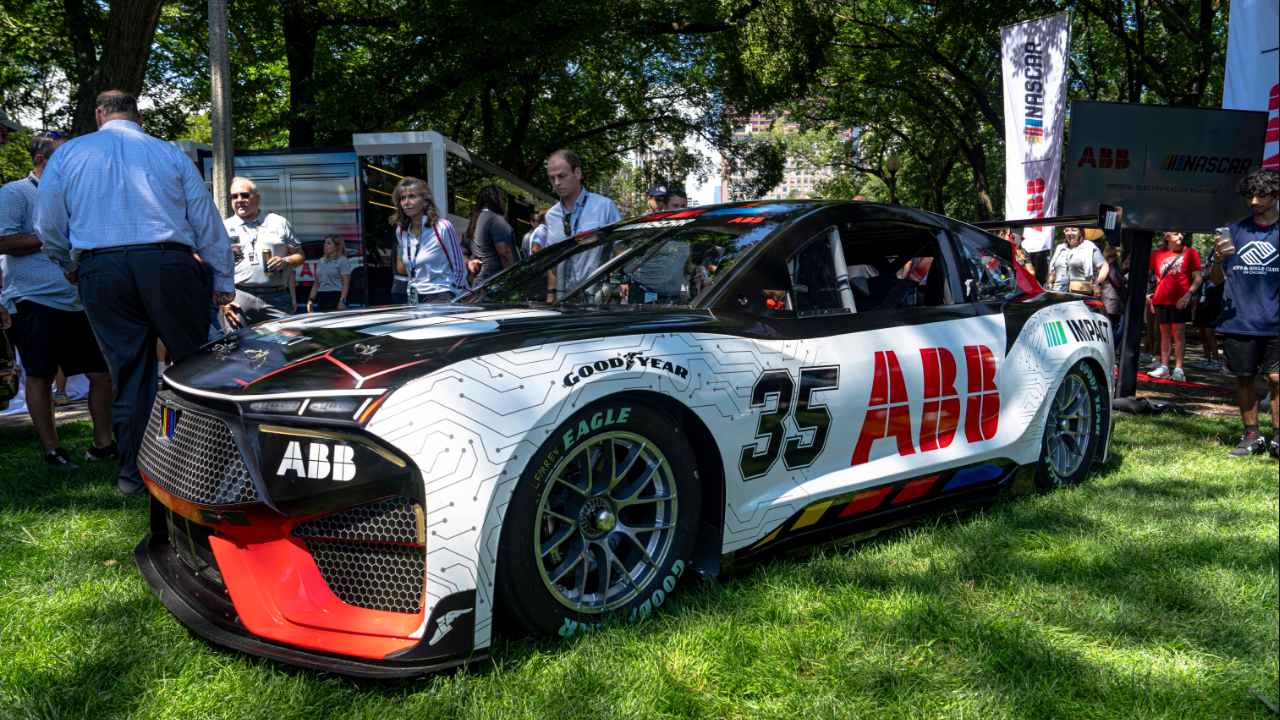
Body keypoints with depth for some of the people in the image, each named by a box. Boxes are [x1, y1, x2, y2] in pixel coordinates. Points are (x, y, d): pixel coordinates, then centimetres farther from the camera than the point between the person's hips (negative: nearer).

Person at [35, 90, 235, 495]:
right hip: (169, 264, -1)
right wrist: (224, 278, 16)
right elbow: (207, 221, 11)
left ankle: (134, 473, 11)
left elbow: (49, 227, 14)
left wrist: (69, 266, 33)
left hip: (100, 269, 1)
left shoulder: (68, 154, 13)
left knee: (128, 373, 6)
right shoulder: (170, 154, 12)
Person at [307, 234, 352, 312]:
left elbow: (346, 283, -10)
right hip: (321, 298, 7)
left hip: (336, 297, -7)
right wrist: (310, 300, 12)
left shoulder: (343, 261, -2)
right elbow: (316, 283, 22)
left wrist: (342, 302, -20)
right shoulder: (321, 261, 20)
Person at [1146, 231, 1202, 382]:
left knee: (1178, 333, -3)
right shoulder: (1158, 255, 8)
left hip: (1181, 301, -3)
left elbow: (1198, 277, -3)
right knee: (1165, 333, 6)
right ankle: (1164, 368, 9)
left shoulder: (1190, 252, 1)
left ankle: (1178, 369, -2)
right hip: (1161, 299, 3)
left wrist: (1188, 294, -17)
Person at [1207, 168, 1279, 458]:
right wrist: (1218, 259, -10)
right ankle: (1252, 437, 17)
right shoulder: (1235, 231, 8)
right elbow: (1216, 279, 10)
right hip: (1239, 322, 2)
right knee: (1245, 378, 7)